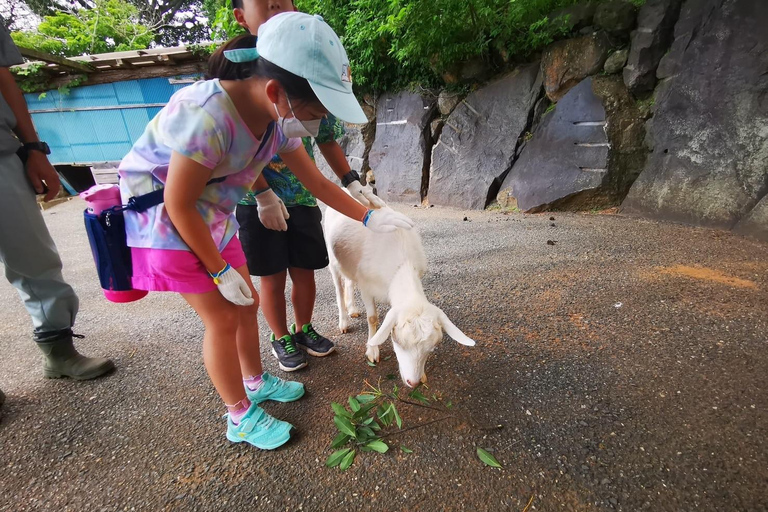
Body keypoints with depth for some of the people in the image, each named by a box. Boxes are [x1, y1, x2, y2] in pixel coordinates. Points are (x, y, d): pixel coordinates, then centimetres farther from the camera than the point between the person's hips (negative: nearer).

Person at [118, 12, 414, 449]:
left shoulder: (280, 118, -10)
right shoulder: (207, 116, -34)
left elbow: (316, 181, -1)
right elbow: (179, 205, -25)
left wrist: (369, 217, -6)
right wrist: (220, 271, -16)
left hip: (214, 219, 7)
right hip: (166, 220, -7)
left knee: (247, 304, 12)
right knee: (222, 318, -3)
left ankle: (256, 382, 36)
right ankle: (242, 417, 18)